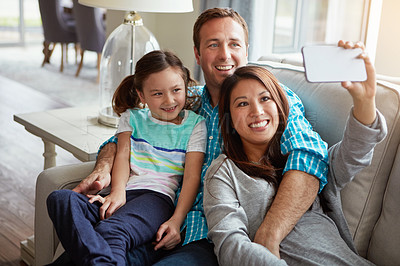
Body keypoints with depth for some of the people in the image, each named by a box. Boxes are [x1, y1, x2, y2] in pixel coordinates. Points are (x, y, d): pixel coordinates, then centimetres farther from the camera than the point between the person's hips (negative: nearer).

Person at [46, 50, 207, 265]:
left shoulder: (194, 124, 12)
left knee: (110, 231, -37)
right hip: (126, 193, 4)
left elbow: (192, 177, 4)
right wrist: (117, 192, -14)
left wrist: (177, 219, -12)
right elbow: (123, 155, 8)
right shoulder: (132, 117, 23)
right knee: (60, 198, -28)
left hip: (158, 196, -4)